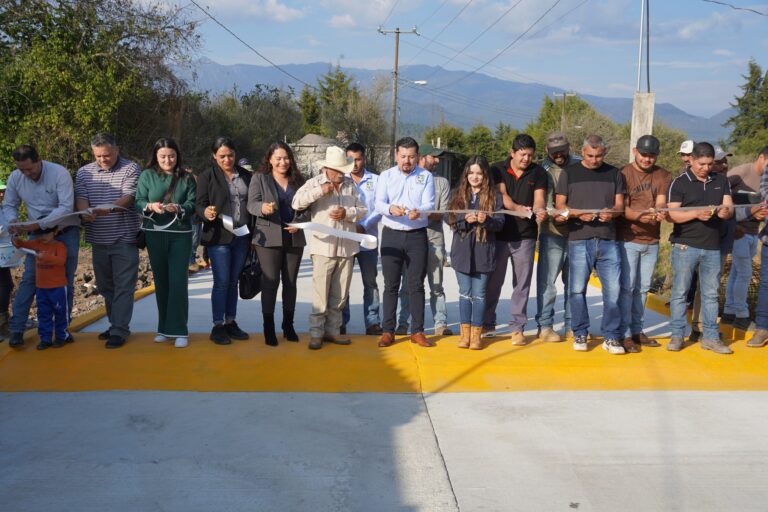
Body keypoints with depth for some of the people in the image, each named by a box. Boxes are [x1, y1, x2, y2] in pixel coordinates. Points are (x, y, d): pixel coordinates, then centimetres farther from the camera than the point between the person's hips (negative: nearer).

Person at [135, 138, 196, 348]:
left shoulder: (186, 178, 2)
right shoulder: (147, 175, 4)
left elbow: (192, 204, -5)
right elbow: (138, 202, -2)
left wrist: (179, 208, -25)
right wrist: (150, 206, -23)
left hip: (180, 234, -2)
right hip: (155, 234, 2)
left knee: (178, 281, -6)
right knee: (161, 281, 9)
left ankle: (178, 330, -2)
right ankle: (164, 327, 19)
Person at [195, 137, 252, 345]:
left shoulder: (246, 176, 10)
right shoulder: (207, 176, -1)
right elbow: (199, 204, -5)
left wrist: (252, 233, 7)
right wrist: (206, 212, -29)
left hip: (242, 236, 4)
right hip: (219, 237, -4)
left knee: (233, 281, 11)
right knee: (222, 282, -4)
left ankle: (230, 322, 20)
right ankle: (217, 326, 5)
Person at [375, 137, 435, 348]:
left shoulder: (426, 176, 4)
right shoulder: (386, 176, 6)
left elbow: (429, 204, -7)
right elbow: (378, 203, -6)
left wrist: (418, 212, -30)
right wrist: (390, 208, -29)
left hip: (417, 236, 0)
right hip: (391, 235, 1)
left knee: (416, 285, 3)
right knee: (391, 285, 4)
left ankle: (417, 331, 10)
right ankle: (388, 331, 11)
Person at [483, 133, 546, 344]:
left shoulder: (538, 173, 5)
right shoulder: (498, 169, 1)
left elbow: (539, 198, -7)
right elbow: (501, 195, -13)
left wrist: (539, 210, -31)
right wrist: (517, 207, -33)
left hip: (525, 236, 1)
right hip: (499, 233, -1)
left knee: (522, 283, 4)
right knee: (493, 281, 7)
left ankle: (517, 328, 13)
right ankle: (487, 324, 21)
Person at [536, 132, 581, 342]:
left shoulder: (579, 165, 7)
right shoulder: (543, 170, -1)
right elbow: (543, 201, -9)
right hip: (552, 232, -3)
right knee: (547, 281, -2)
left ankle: (572, 325, 21)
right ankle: (544, 326, 8)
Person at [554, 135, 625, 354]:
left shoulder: (614, 174, 13)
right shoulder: (569, 173, 7)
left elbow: (620, 205, 10)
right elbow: (559, 205, 4)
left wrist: (611, 212, -13)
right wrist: (578, 213, -14)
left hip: (607, 240, 1)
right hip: (578, 239, -1)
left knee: (613, 289, -3)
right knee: (577, 289, 2)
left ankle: (611, 337, 6)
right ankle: (580, 334, 15)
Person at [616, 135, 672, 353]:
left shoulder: (663, 176, 7)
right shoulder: (624, 174, -5)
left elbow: (661, 202, -5)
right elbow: (621, 208, -12)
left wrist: (659, 212, -29)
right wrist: (639, 216, -32)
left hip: (652, 240, 5)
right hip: (628, 239, -4)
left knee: (642, 288, 13)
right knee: (626, 286, -4)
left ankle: (637, 330, 23)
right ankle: (624, 334, 1)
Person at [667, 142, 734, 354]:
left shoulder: (721, 181, 10)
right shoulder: (680, 183, -2)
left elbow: (729, 207, 6)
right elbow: (672, 214, -9)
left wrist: (725, 212, -19)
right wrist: (697, 213, -24)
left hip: (712, 247, 4)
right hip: (685, 245, -4)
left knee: (710, 293, 8)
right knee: (679, 292, 1)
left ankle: (711, 337, 16)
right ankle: (677, 335, 9)